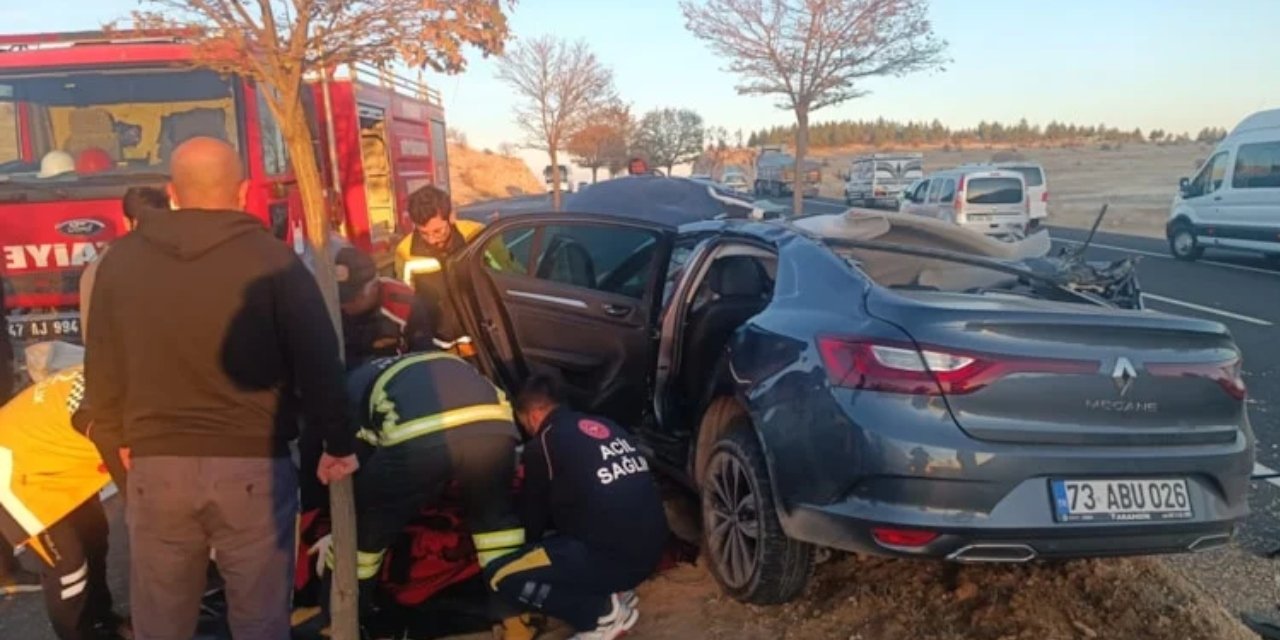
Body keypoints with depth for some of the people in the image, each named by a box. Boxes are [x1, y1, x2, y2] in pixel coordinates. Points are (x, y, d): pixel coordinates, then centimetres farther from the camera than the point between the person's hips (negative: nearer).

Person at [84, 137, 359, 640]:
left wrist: (115, 441, 24)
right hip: (253, 464, -3)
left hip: (155, 466, 3)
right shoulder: (272, 260, -6)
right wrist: (338, 443, 4)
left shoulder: (120, 261, 5)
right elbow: (319, 363, -7)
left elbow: (102, 367, 11)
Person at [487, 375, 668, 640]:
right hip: (651, 550, 8)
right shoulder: (607, 427, 17)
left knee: (500, 576, 0)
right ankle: (614, 593, 14)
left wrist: (527, 547, 33)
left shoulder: (542, 445, -3)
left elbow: (533, 517, 10)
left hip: (611, 557, -8)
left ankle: (602, 612, -1)